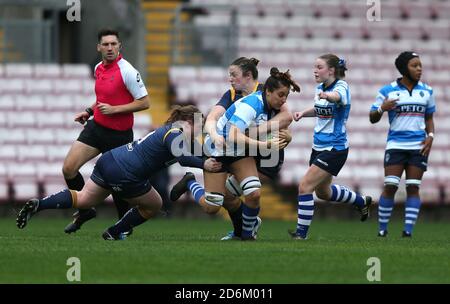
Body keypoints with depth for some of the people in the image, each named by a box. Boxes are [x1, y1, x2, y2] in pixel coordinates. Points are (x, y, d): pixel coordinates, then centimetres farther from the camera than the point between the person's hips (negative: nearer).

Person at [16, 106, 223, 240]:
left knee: (82, 199, 13)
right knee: (154, 206, 14)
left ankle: (38, 205, -7)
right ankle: (113, 233, 19)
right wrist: (203, 164, -30)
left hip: (109, 160, 8)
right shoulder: (176, 133, -11)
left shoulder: (168, 130, 19)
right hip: (124, 175, -8)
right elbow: (181, 157, -30)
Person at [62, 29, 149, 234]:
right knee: (68, 168, -6)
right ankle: (84, 210, 14)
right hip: (96, 127, 6)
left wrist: (114, 109, -20)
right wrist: (89, 111, 10)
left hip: (119, 134, -6)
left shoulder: (127, 71, -15)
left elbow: (144, 102, -16)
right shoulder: (98, 69, 8)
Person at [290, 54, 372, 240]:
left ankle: (302, 232, -6)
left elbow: (337, 97, -44)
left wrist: (328, 96, -66)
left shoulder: (341, 87, -18)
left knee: (305, 186, -16)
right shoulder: (320, 88, 5)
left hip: (334, 149, -9)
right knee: (323, 192, 23)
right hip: (319, 146, 9)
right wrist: (303, 113, 6)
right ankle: (362, 202, 46)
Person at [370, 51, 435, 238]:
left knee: (413, 187, -2)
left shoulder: (426, 91, 11)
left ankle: (408, 230, -2)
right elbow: (373, 118, 5)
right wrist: (382, 108, -16)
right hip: (396, 145, -2)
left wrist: (430, 136, 1)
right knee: (390, 186, -10)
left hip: (419, 146, 2)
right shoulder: (387, 91, 2)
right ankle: (382, 228, 2)